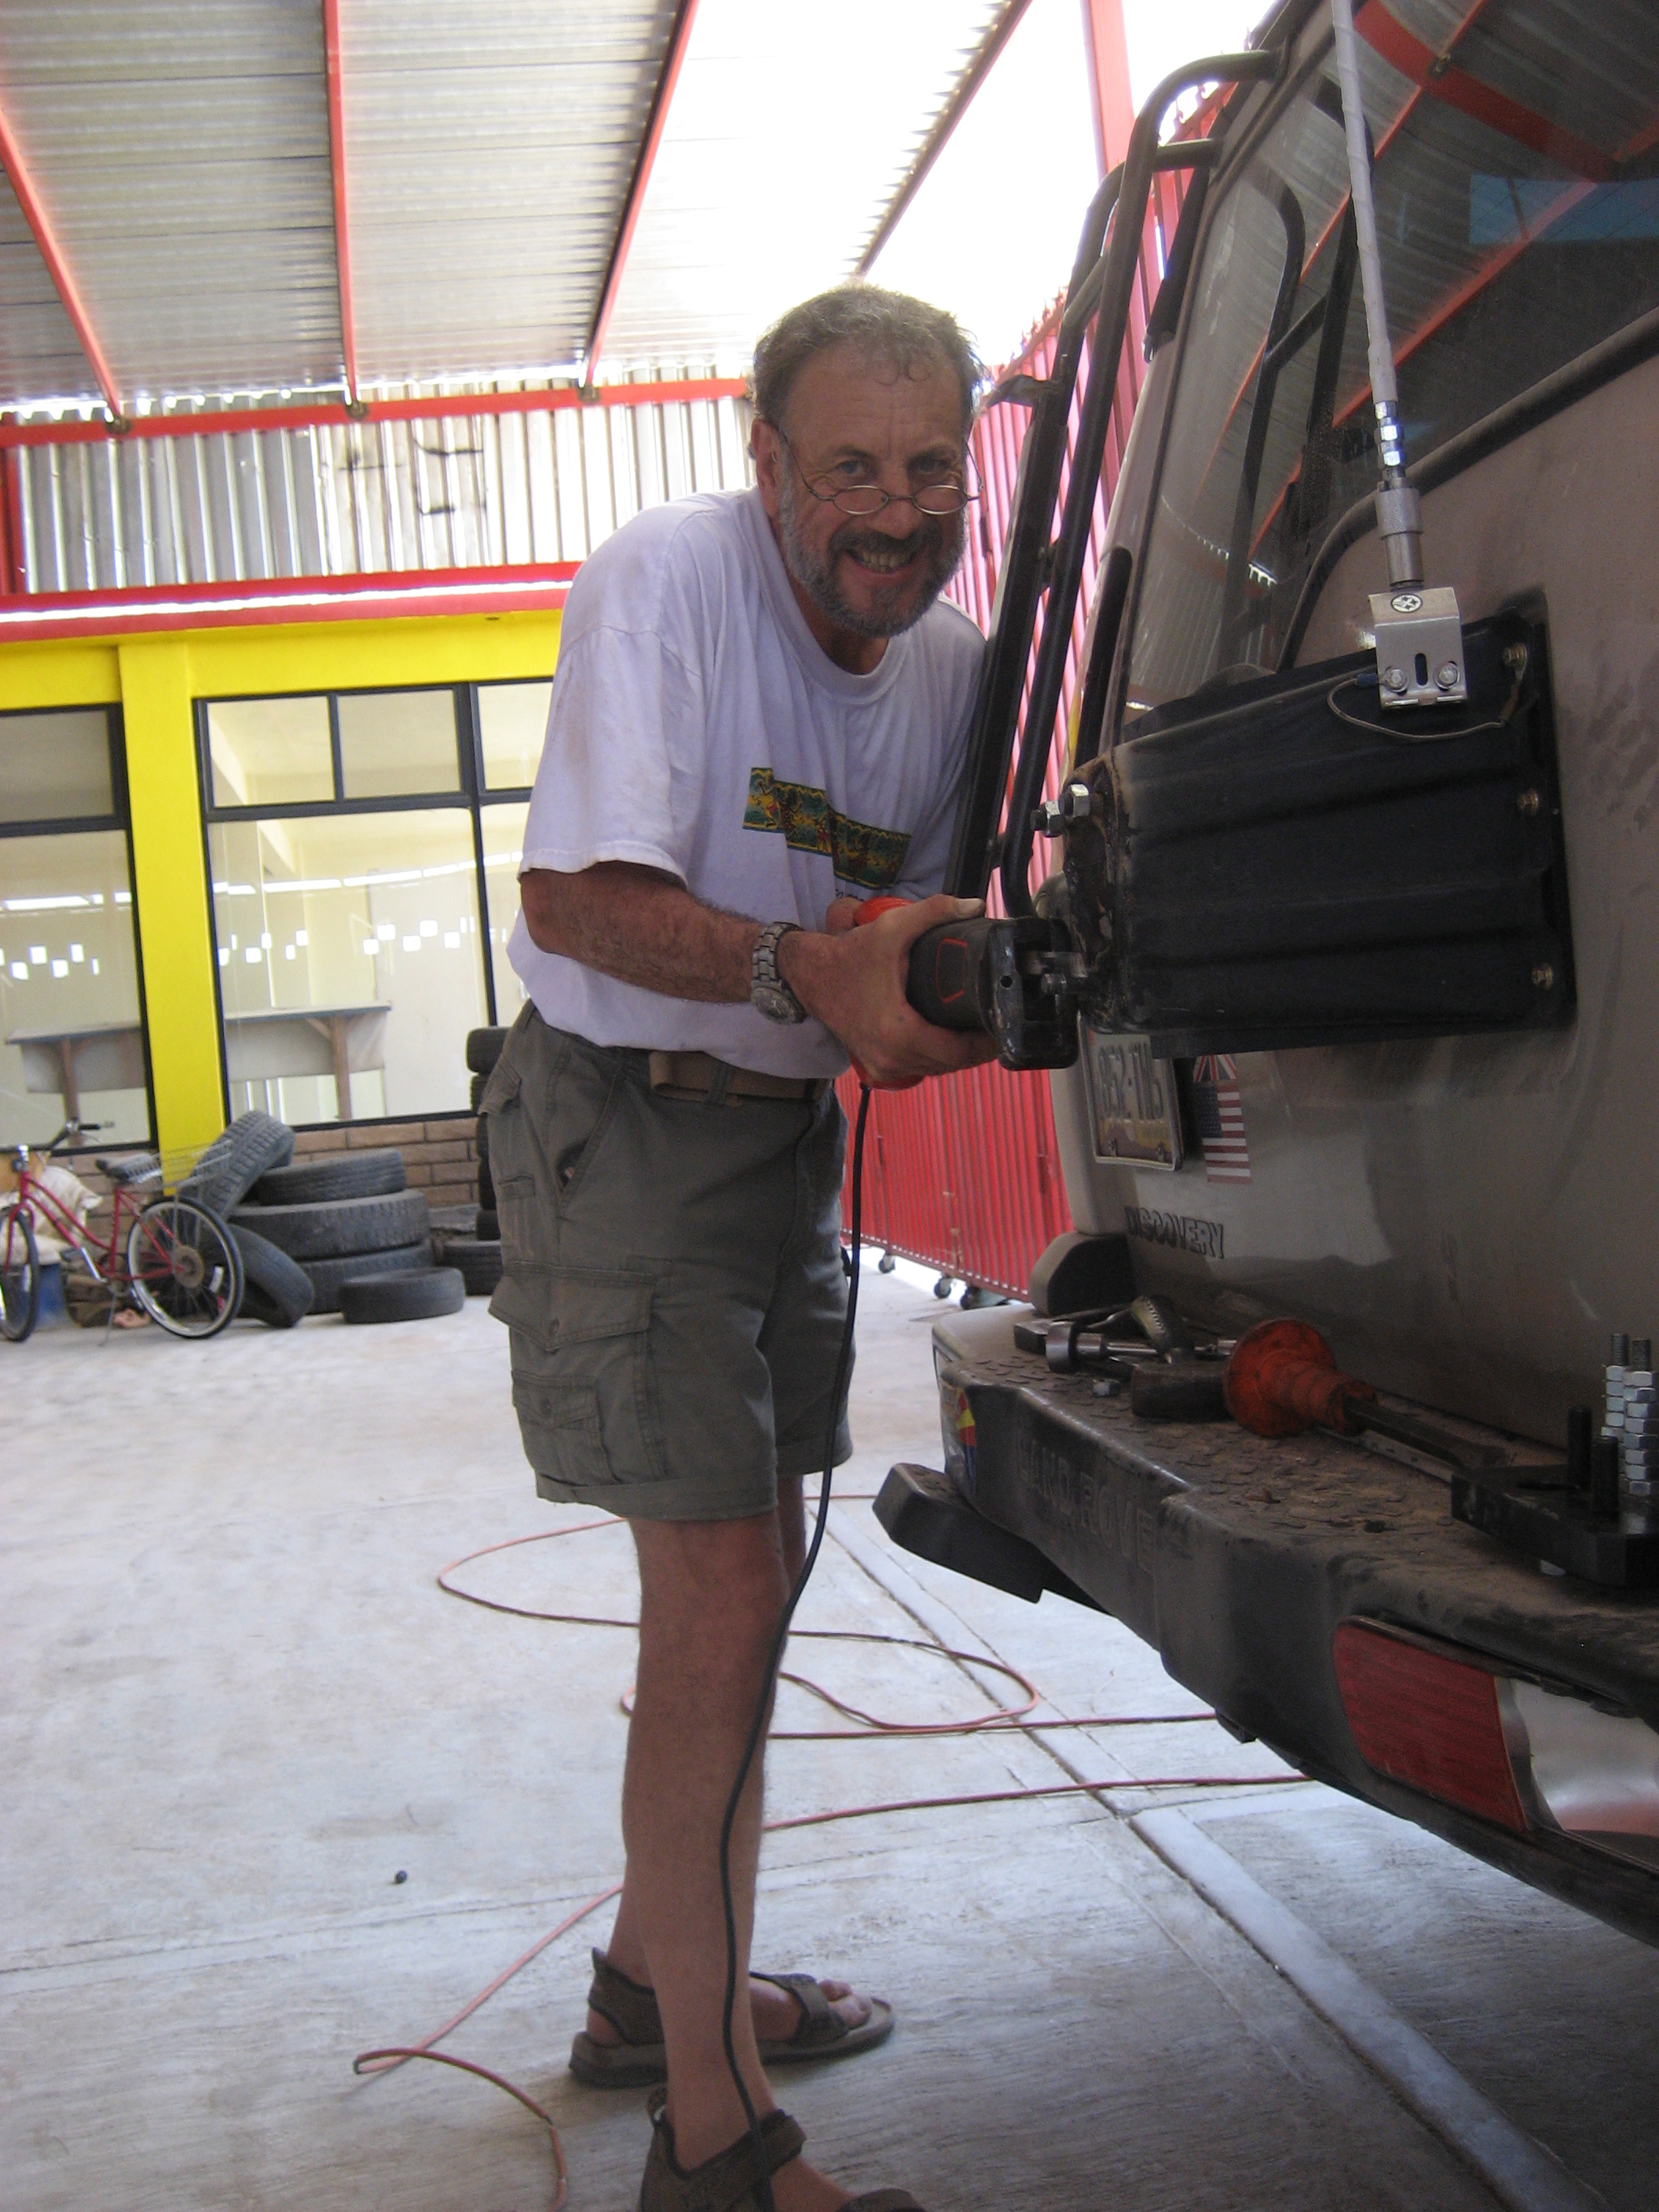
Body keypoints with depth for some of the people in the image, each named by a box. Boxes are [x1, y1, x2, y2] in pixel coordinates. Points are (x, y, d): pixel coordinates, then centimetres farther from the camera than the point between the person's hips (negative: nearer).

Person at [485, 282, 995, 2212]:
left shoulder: (953, 658, 2)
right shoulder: (663, 577, -18)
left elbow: (925, 922, 11)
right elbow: (574, 895, -25)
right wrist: (806, 971, -39)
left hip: (792, 1127, 8)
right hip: (622, 1121, -8)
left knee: (741, 1575, 17)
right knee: (722, 1604, -12)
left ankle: (656, 1979, 37)